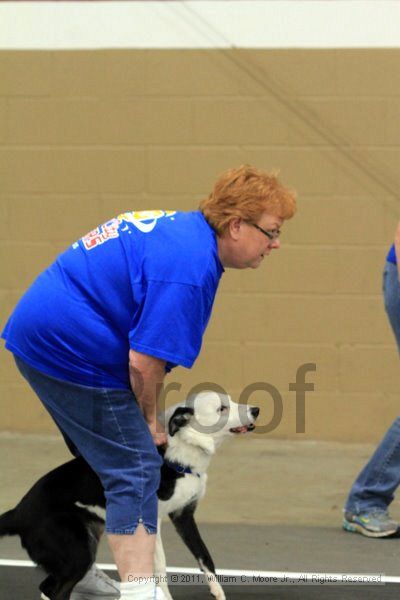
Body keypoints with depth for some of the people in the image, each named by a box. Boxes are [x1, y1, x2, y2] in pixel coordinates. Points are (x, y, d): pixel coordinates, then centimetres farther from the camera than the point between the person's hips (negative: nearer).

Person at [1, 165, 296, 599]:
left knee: (105, 462, 21)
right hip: (72, 351, -11)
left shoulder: (182, 228, 10)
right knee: (135, 470, -10)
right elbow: (144, 361, -24)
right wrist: (150, 421, -6)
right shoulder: (190, 268, -22)